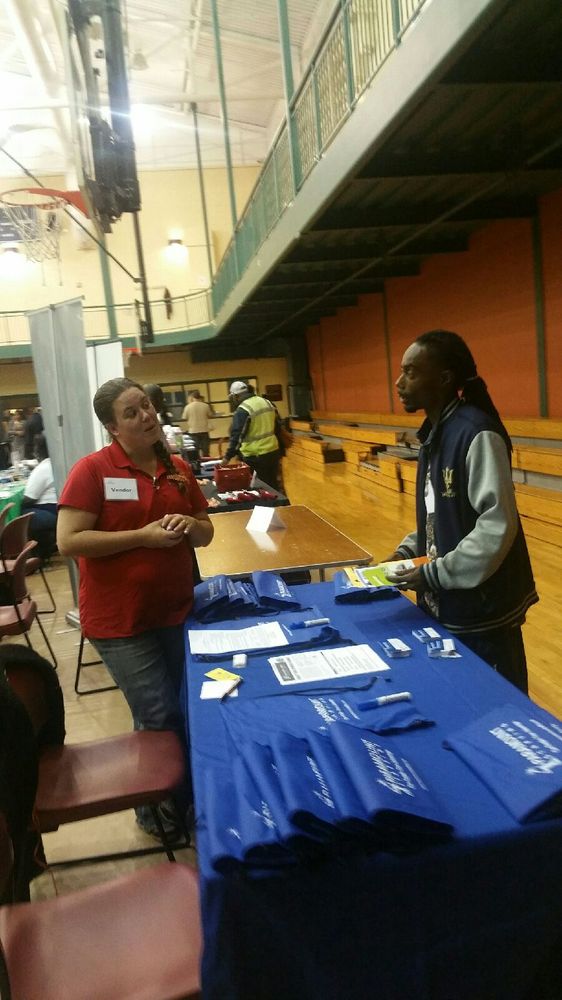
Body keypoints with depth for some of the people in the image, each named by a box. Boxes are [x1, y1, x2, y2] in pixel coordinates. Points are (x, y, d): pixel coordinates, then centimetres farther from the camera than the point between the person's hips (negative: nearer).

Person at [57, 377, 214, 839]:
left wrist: (190, 526, -12)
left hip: (176, 610, 6)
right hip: (120, 619, -5)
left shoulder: (177, 468, 4)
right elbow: (68, 542, -19)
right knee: (161, 718, 0)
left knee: (184, 709, 16)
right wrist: (143, 536, -23)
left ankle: (182, 794, 40)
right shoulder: (92, 470, -13)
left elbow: (206, 533, 12)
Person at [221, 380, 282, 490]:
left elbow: (237, 436, -18)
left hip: (255, 457, -7)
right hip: (273, 451, 7)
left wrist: (228, 457, -14)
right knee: (273, 486, 16)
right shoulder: (267, 402, 9)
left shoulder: (243, 410, -15)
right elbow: (277, 427, 16)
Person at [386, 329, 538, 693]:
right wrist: (409, 551, 4)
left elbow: (497, 525, -25)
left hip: (481, 611, -9)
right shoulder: (434, 433, 9)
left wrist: (435, 574, -21)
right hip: (446, 607, 9)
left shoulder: (477, 433, -20)